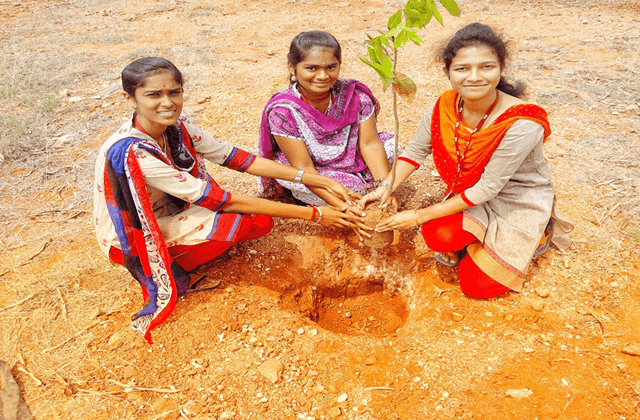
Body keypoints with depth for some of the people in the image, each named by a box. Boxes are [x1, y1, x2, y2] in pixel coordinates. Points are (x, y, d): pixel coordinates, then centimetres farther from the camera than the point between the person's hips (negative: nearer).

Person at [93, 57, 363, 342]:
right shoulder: (130, 153, -33)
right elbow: (222, 200, -33)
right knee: (236, 220, -30)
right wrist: (313, 214, -31)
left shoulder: (176, 128, -11)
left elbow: (237, 158, -11)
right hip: (131, 237, -7)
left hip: (170, 213, 7)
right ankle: (162, 272, -8)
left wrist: (320, 181, -17)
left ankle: (167, 264, 0)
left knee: (261, 220, -13)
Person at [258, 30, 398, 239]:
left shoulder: (355, 95, -16)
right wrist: (342, 206, -36)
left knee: (390, 144, -12)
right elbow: (304, 168, -28)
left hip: (349, 160, 4)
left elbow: (370, 144, -16)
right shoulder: (282, 111, -26)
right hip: (307, 180, -3)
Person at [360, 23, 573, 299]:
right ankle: (461, 246, 9)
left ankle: (535, 235, 19)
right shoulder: (445, 106, -15)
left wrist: (420, 216, -23)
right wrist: (385, 189, -17)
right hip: (472, 196, 3)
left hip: (520, 203, -3)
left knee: (476, 286, -4)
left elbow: (487, 188, -26)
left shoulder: (521, 125, -32)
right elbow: (416, 151, -1)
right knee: (438, 235, -29)